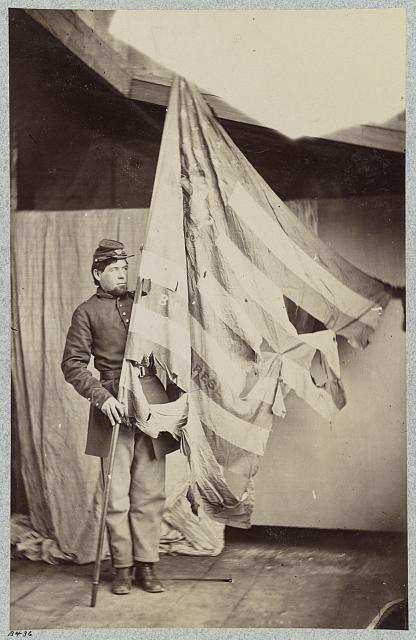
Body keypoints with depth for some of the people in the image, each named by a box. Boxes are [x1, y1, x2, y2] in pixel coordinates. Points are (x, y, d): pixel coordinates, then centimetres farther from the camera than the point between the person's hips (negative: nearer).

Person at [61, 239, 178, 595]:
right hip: (115, 404, -3)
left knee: (151, 491, 5)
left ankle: (146, 565, 15)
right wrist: (102, 396, -13)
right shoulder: (87, 313, 6)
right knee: (117, 494, 1)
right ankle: (123, 567, 14)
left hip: (153, 402, 3)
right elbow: (73, 364, -1)